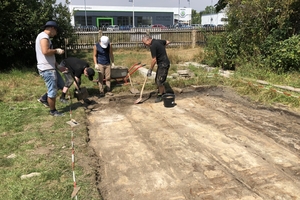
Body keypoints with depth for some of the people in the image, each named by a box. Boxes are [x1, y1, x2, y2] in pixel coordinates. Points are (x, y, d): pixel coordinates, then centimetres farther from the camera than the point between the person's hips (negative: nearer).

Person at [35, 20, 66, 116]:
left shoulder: (45, 37, 20)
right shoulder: (43, 36, -13)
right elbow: (45, 51, -28)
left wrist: (59, 66, 16)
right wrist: (56, 50, -11)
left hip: (50, 68, 10)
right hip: (47, 69, -10)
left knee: (61, 85, 18)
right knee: (53, 91, 0)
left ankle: (44, 98, 26)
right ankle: (53, 111, 15)